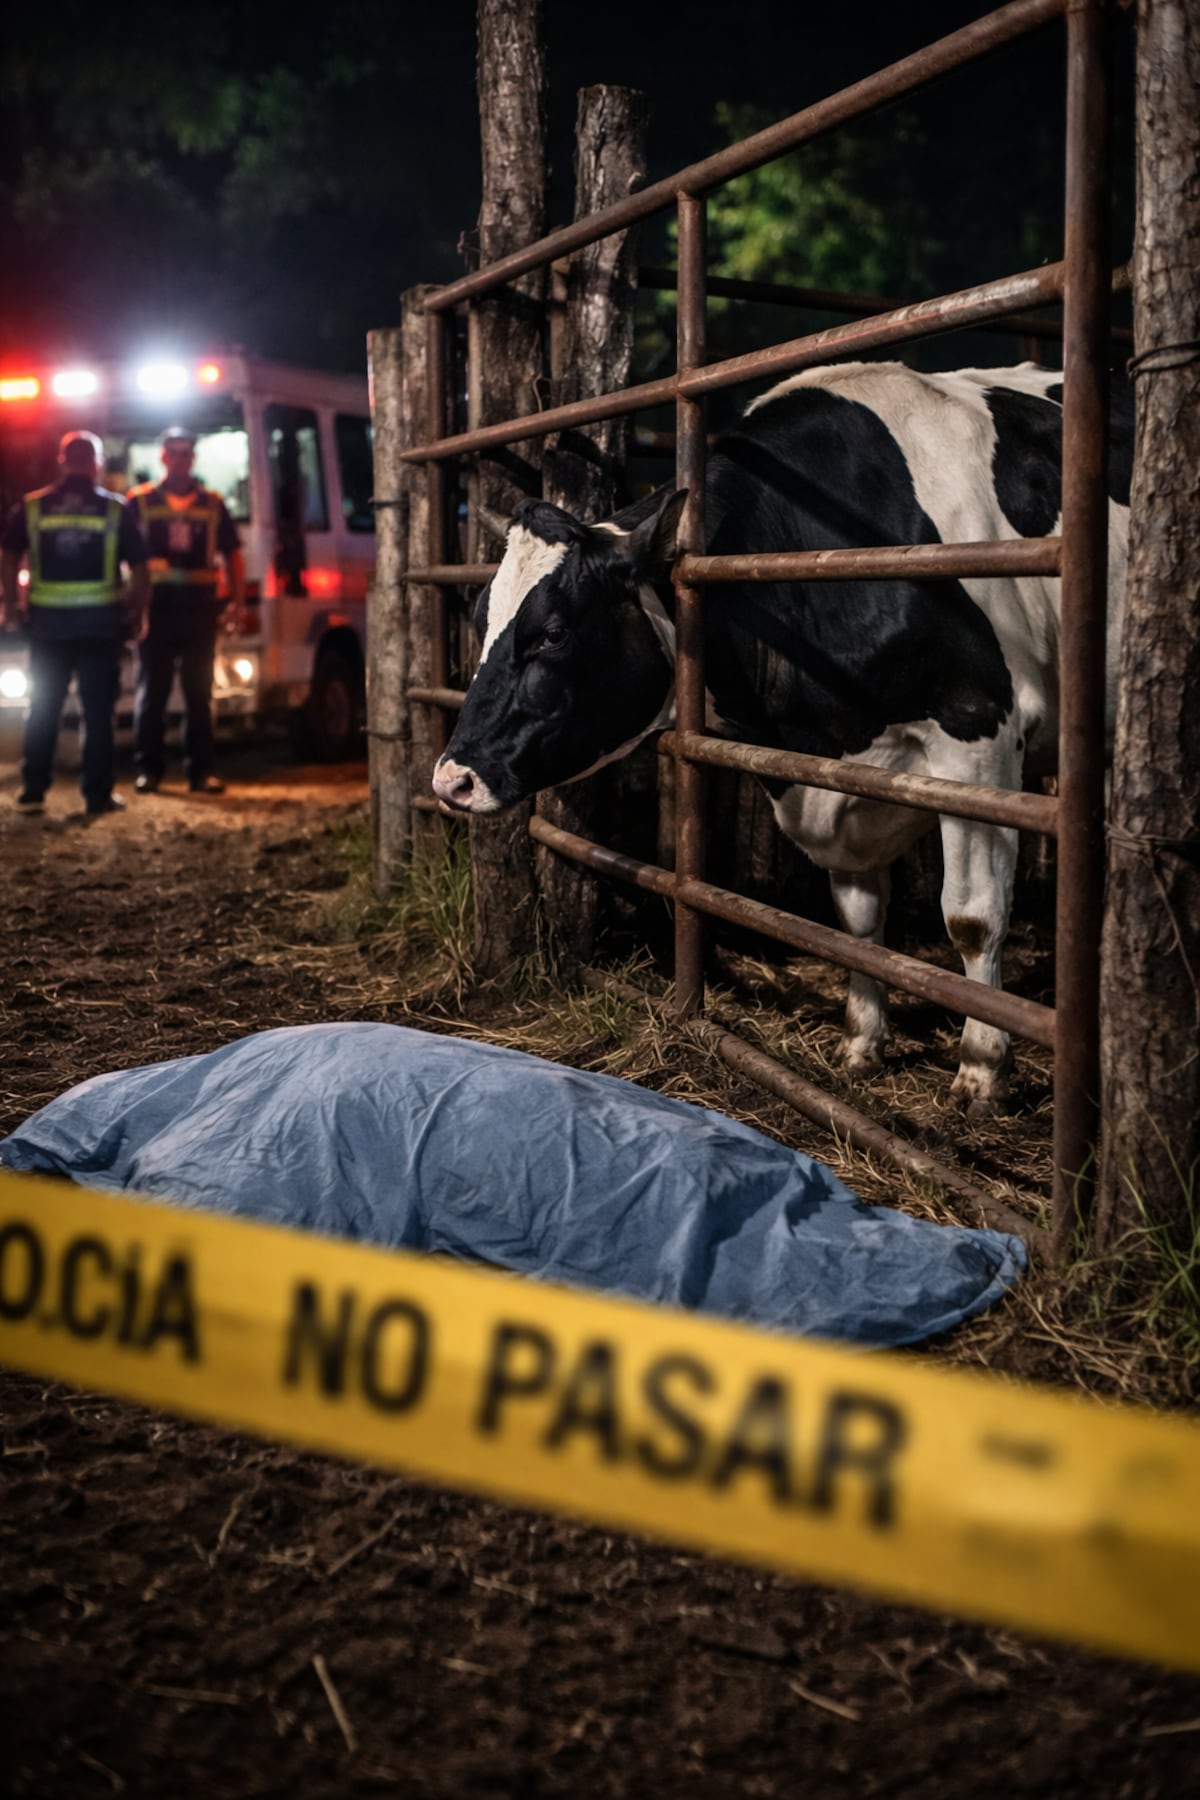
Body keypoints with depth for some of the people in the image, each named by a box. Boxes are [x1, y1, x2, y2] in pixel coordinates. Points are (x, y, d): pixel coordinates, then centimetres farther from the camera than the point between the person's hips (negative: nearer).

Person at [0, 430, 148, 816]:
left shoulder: (32, 506, 3)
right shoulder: (114, 509, 0)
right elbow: (138, 567, 0)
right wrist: (137, 611, 9)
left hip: (48, 620, 1)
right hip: (101, 620, -1)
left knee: (43, 709, 10)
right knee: (97, 711, 4)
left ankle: (32, 791, 9)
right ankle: (98, 794, 3)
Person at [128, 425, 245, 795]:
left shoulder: (213, 504, 11)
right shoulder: (140, 501, 5)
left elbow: (233, 555, 14)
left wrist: (237, 599, 2)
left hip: (200, 608, 2)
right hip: (157, 607, -2)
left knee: (199, 692, 5)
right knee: (152, 691, 2)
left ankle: (200, 770, 8)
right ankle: (148, 768, 6)